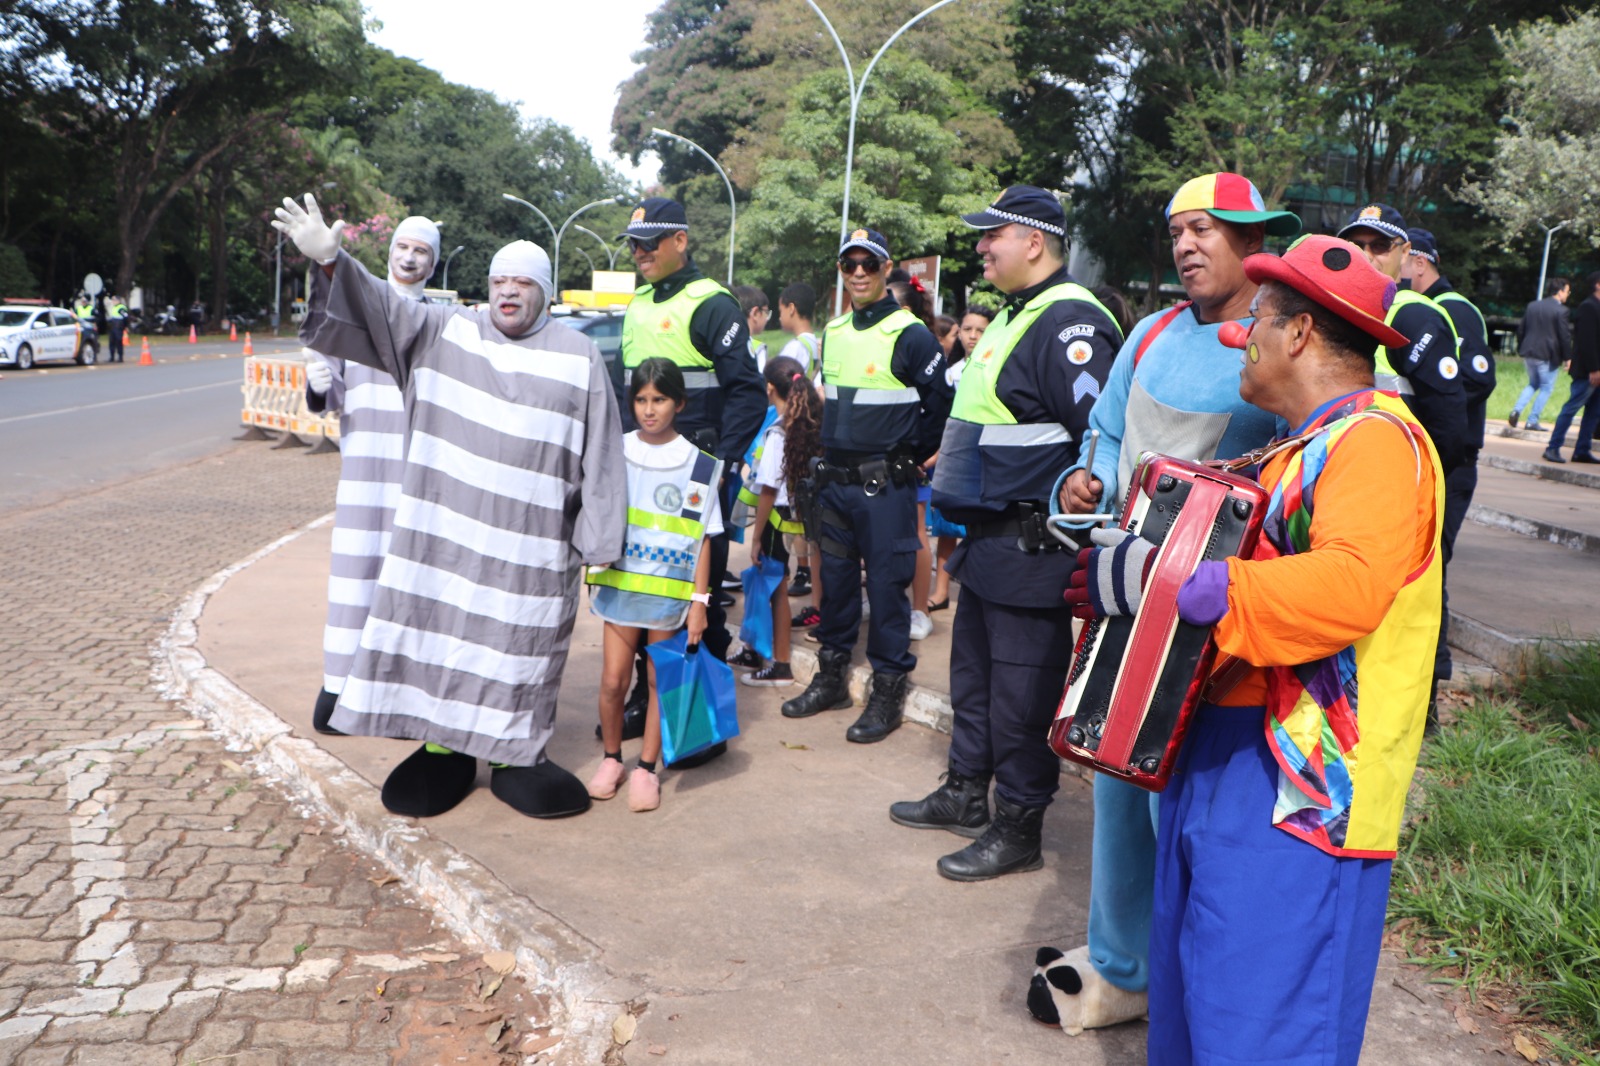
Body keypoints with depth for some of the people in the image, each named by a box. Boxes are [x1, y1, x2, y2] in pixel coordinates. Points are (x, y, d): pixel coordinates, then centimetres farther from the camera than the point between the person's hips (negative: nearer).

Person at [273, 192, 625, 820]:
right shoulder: (443, 332, 7)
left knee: (517, 644, 5)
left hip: (530, 545, -2)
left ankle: (513, 755, 19)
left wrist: (597, 540, -1)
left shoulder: (579, 359, 2)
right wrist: (329, 261, -22)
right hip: (445, 530, 2)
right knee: (440, 632, 6)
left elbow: (600, 459, 2)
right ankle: (444, 746, 20)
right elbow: (377, 308, -3)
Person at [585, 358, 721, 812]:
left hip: (670, 591, -1)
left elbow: (702, 539, 1)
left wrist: (699, 600, -2)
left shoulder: (699, 466, -1)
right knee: (613, 680, 0)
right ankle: (611, 759, 21)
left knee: (660, 681, 5)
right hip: (620, 584, 1)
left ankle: (646, 768, 18)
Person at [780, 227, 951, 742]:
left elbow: (942, 405, -7)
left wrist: (908, 456, -2)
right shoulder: (833, 331, 11)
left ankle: (888, 692, 9)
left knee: (886, 583, -1)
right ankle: (831, 677, 27)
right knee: (835, 578, 14)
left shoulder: (910, 335, -9)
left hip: (884, 486, -6)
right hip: (834, 480, 6)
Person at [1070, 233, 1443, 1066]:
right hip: (1221, 762, 10)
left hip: (1299, 789, -10)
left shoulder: (1376, 440, -13)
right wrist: (1120, 567, 20)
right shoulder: (1302, 449, 19)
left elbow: (1350, 585, -30)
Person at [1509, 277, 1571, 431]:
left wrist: (1521, 350, 20)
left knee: (1533, 384, 22)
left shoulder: (1532, 306, 8)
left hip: (1529, 353, 6)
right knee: (1546, 387, 7)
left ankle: (1516, 410, 1)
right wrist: (1567, 357, -4)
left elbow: (1521, 329, 11)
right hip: (1548, 355, -6)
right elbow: (1564, 336, -12)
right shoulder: (1560, 310, -11)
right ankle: (1532, 421, 4)